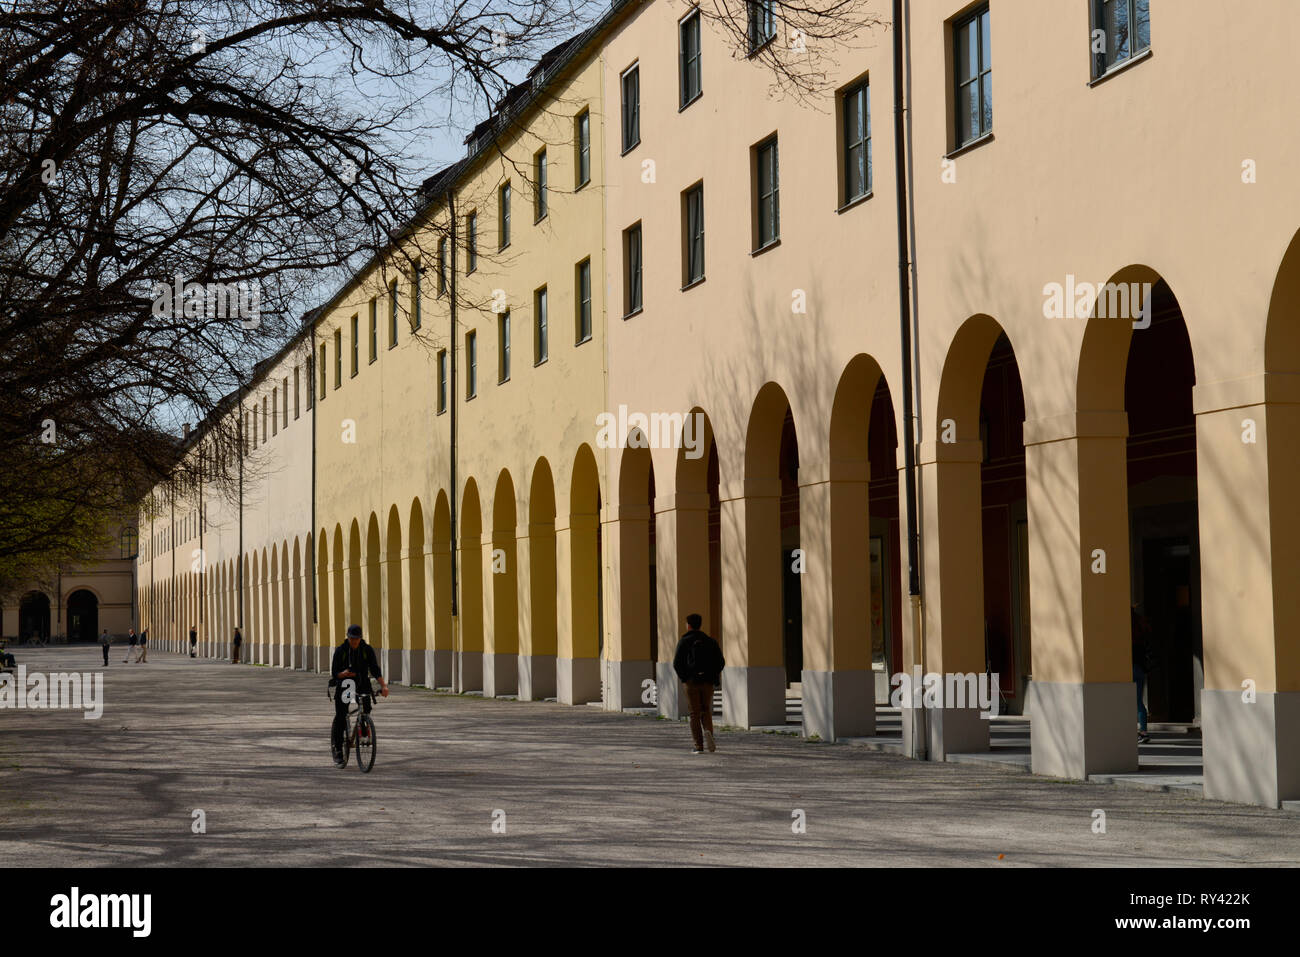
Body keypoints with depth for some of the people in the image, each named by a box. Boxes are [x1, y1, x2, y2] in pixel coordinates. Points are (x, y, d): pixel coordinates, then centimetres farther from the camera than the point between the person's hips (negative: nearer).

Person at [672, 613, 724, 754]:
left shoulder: (684, 641, -2)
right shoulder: (710, 641, 7)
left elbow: (677, 663, -7)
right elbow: (721, 662, 3)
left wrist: (684, 677, 7)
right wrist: (713, 676, 14)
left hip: (692, 681, -2)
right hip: (708, 682, 2)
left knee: (695, 714, 3)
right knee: (706, 711, 14)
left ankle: (699, 746, -2)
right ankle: (708, 732, -16)